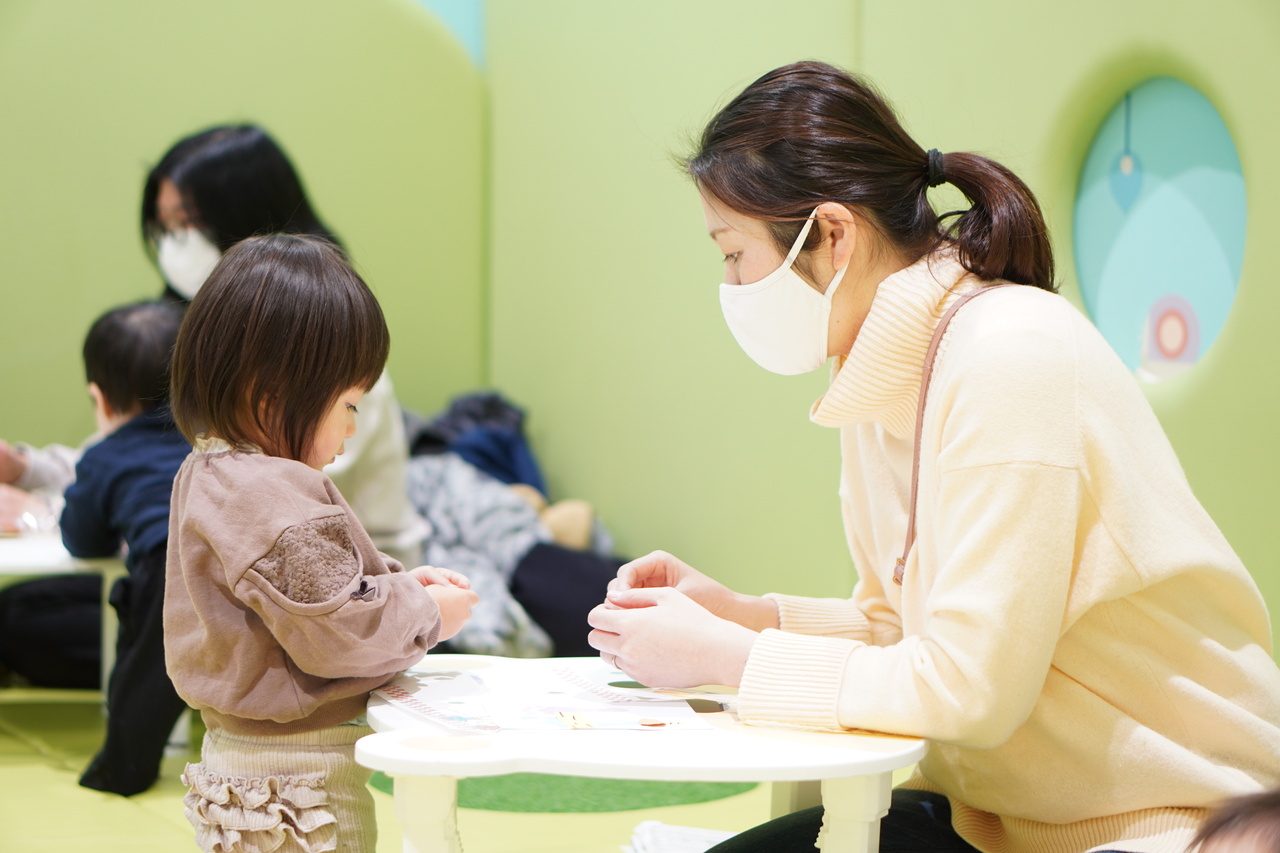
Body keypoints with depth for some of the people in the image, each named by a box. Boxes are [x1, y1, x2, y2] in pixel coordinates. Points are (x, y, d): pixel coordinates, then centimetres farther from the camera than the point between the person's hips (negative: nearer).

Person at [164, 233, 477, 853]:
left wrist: (398, 583, 9)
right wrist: (428, 613, -9)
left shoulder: (209, 474, 10)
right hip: (296, 780, -11)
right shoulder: (273, 501, -25)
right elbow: (338, 632, -24)